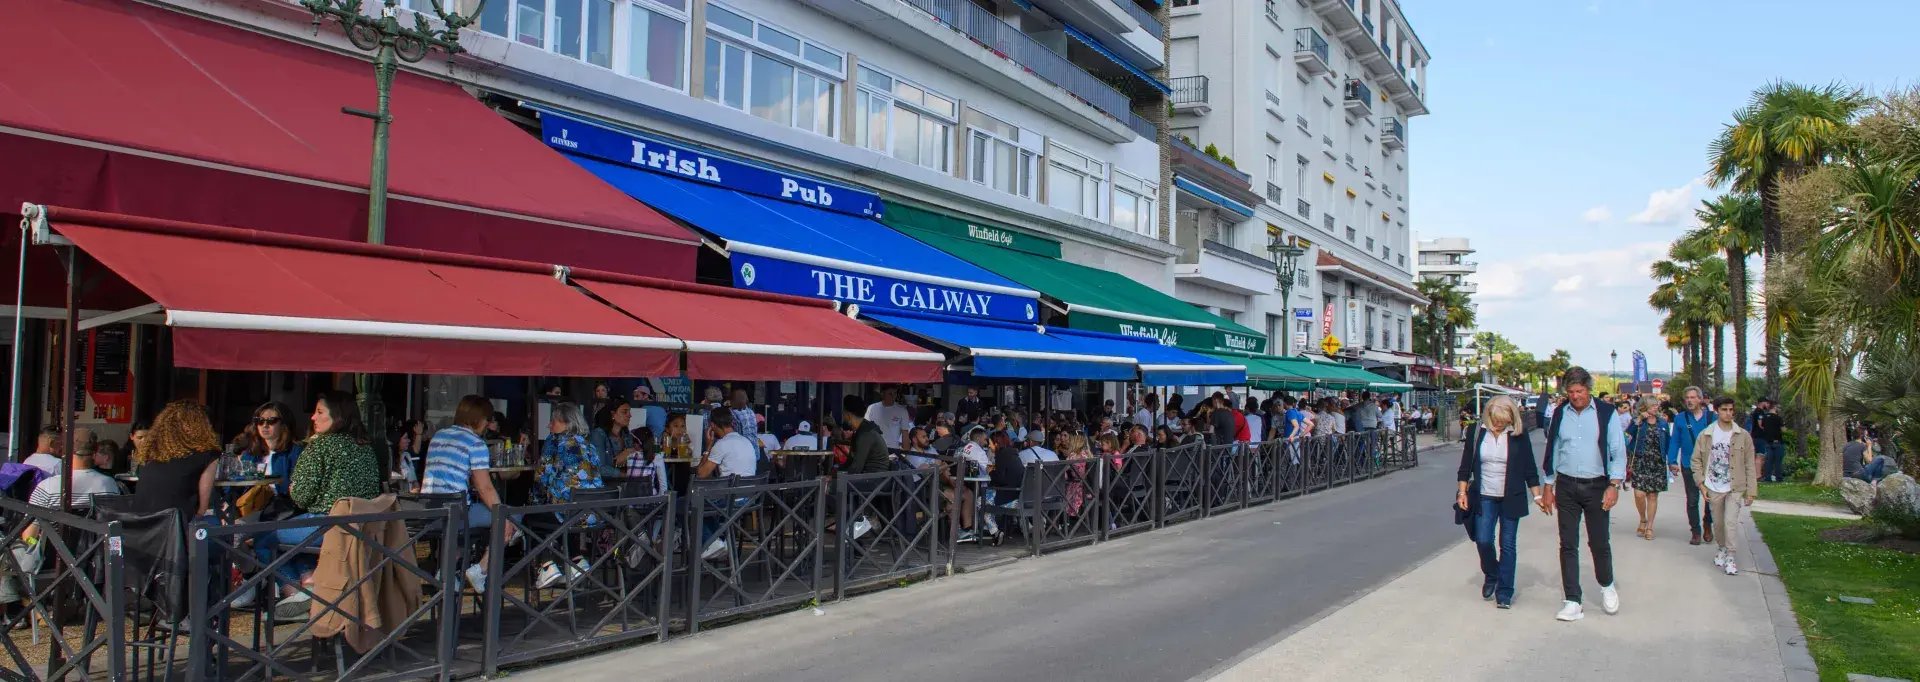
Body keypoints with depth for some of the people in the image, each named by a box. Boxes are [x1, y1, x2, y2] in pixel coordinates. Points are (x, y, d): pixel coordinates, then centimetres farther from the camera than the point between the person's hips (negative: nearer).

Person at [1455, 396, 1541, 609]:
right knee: (1483, 540, -4)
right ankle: (1491, 575, 25)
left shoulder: (1518, 436, -4)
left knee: (1508, 544, 2)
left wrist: (1537, 496, -2)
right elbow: (1466, 465, 5)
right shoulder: (1477, 433, -1)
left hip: (1511, 498, -1)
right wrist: (1462, 491, 0)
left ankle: (1504, 592, 9)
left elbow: (1529, 469, 2)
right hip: (1484, 497, 1)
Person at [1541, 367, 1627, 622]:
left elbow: (1618, 452, -3)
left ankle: (1607, 586, 33)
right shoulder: (1559, 414, 4)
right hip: (1566, 487, 2)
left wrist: (1613, 485, -12)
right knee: (1568, 545, 2)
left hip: (1596, 486, -2)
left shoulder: (1606, 413, -3)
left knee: (1599, 542, 4)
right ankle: (1572, 601, 8)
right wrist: (1548, 487, 10)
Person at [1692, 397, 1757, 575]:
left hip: (1735, 488, -2)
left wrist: (1750, 491, -3)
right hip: (1714, 488, 2)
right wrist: (1702, 484, -2)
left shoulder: (1743, 436, -3)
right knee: (1719, 522, 12)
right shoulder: (1705, 435, -1)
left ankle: (1730, 557, -2)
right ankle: (1722, 549, 33)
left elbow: (1749, 465, -1)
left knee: (1730, 521, -12)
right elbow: (1696, 460, 5)